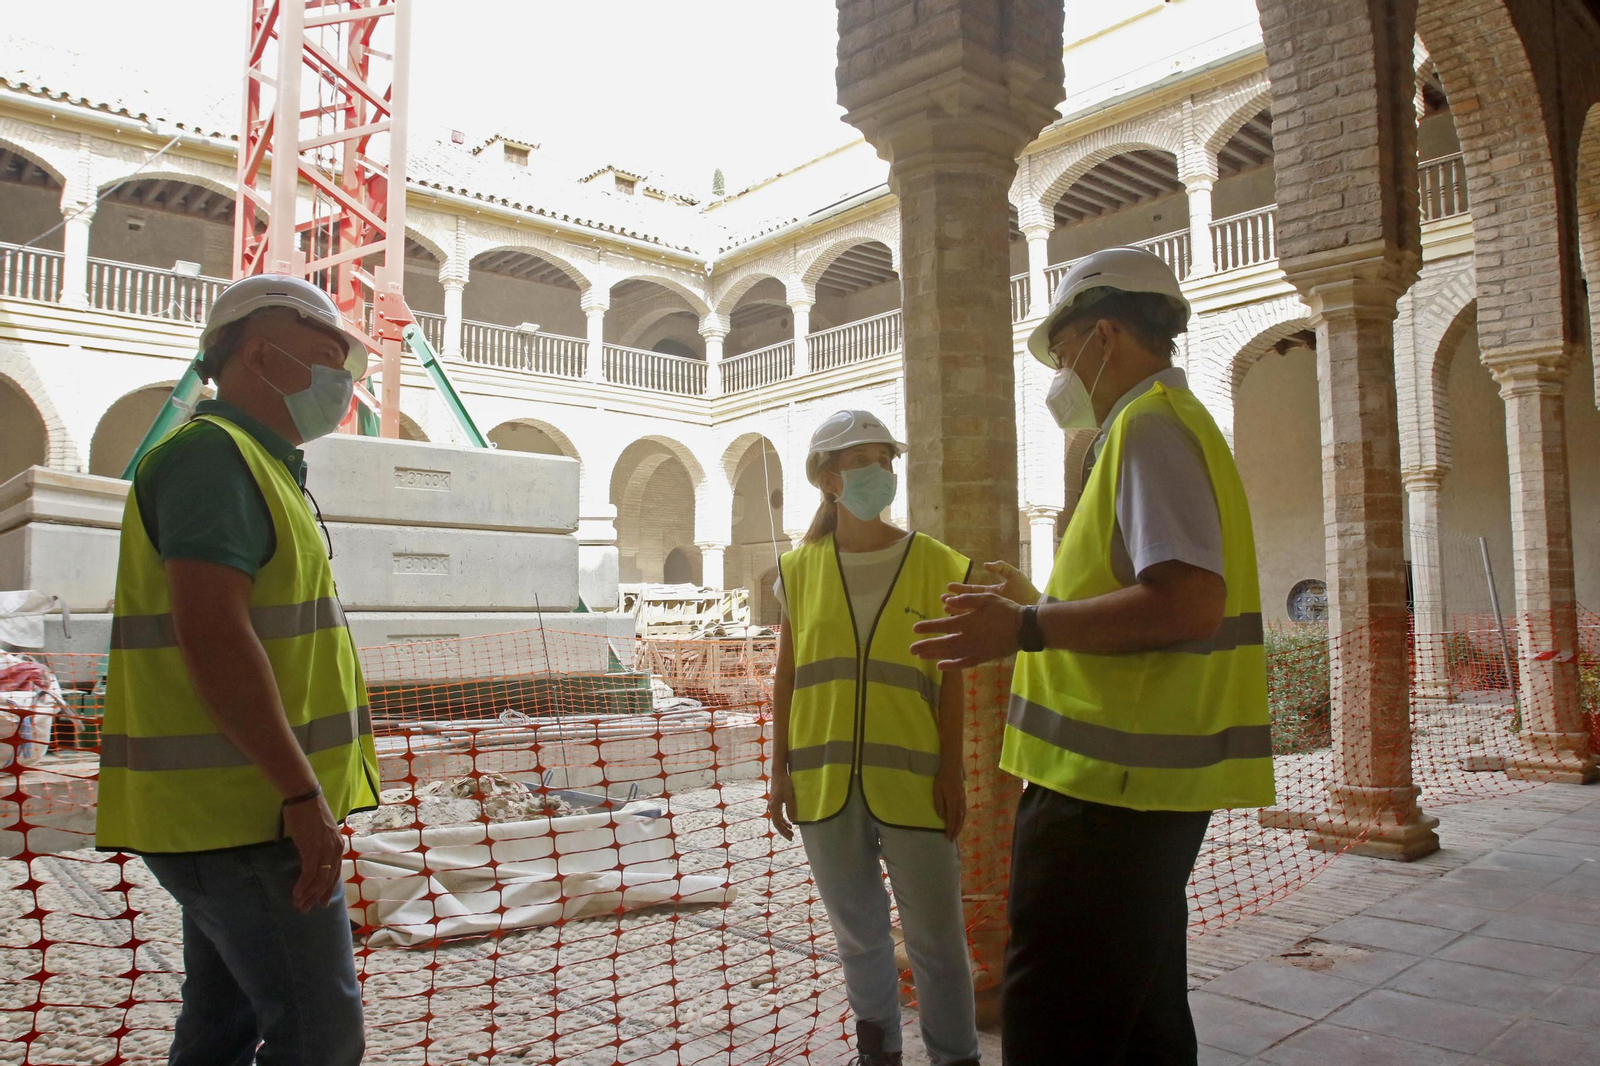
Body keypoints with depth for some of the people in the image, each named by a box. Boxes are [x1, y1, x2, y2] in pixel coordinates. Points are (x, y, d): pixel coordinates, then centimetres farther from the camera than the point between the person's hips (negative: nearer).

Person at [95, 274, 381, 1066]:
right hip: (242, 812, -10)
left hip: (236, 806, 10)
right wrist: (304, 794, -24)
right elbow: (211, 635, -25)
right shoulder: (214, 453, -13)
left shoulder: (254, 464, 19)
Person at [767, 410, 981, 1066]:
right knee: (857, 929, 18)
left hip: (911, 782, -2)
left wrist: (951, 770, -4)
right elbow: (787, 677, 7)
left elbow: (950, 679, 0)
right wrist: (781, 770, 4)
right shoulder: (801, 569, 3)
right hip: (824, 783, 2)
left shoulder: (934, 565, -2)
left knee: (935, 936, 5)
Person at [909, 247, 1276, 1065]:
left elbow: (1187, 602, -26)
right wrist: (1036, 606, 26)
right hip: (1141, 782, 11)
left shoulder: (1151, 424, -12)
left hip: (1111, 785, -11)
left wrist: (1026, 628, -21)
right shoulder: (1169, 423, 20)